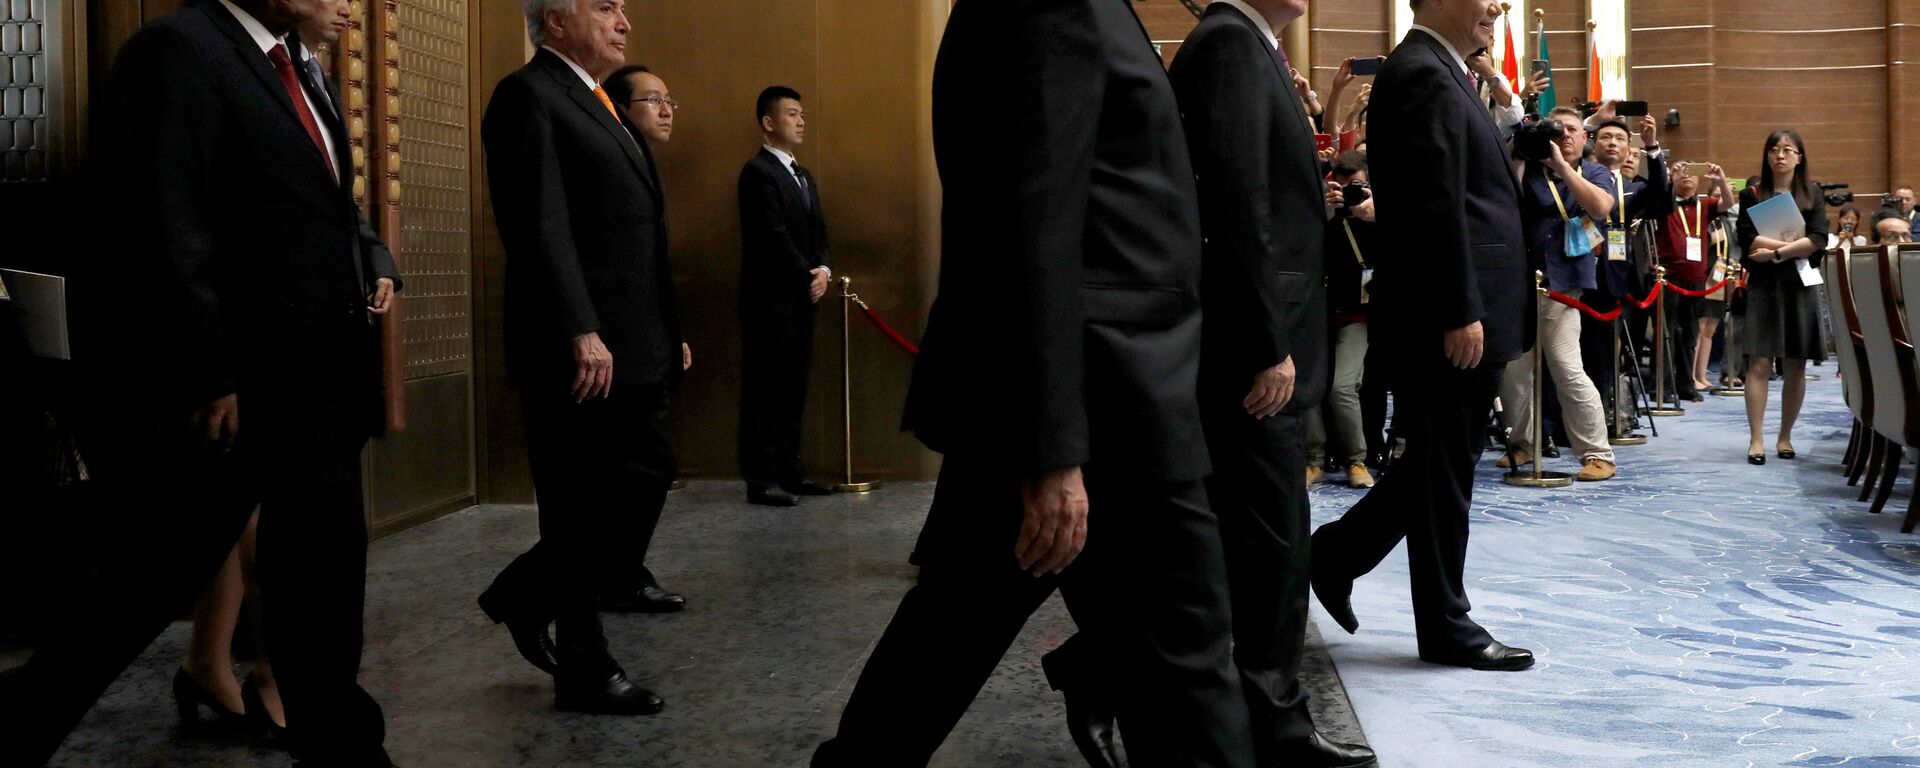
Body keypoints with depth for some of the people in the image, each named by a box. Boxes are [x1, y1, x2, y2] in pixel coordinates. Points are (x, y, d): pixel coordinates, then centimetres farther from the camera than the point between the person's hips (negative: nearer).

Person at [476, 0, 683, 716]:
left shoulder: (601, 107, 21)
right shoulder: (528, 97, -8)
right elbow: (540, 227, -19)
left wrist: (669, 331, 19)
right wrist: (580, 333, -25)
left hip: (634, 346, 9)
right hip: (577, 349, -9)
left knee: (649, 476, 11)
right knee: (582, 510, -1)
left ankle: (524, 597, 26)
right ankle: (584, 673, 11)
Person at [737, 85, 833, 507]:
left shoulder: (803, 176, 20)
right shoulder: (758, 172, -8)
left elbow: (818, 231, 18)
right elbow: (774, 236, -14)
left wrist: (823, 269, 0)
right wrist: (806, 277, -9)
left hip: (803, 298, 9)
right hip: (771, 298, -9)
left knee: (793, 389, 10)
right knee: (765, 389, -5)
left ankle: (789, 470, 14)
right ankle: (762, 478, -4)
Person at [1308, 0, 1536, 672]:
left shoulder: (1438, 74, 17)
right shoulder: (1424, 76, -16)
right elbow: (1437, 207, -21)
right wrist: (1462, 314, -22)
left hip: (1458, 316, 10)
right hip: (1448, 319, -10)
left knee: (1439, 465, 17)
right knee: (1443, 473, 1)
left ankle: (1337, 554, 26)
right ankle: (1447, 628, 12)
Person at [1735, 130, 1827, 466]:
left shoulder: (1812, 195, 8)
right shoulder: (1752, 195, 6)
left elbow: (1818, 241, -6)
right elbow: (1749, 241, -7)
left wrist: (1775, 252, -13)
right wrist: (1794, 245, -11)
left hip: (1799, 286, 2)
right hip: (1763, 286, -1)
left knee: (1795, 366, 3)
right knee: (1759, 363, -8)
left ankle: (1785, 437, 13)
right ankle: (1756, 440, -7)